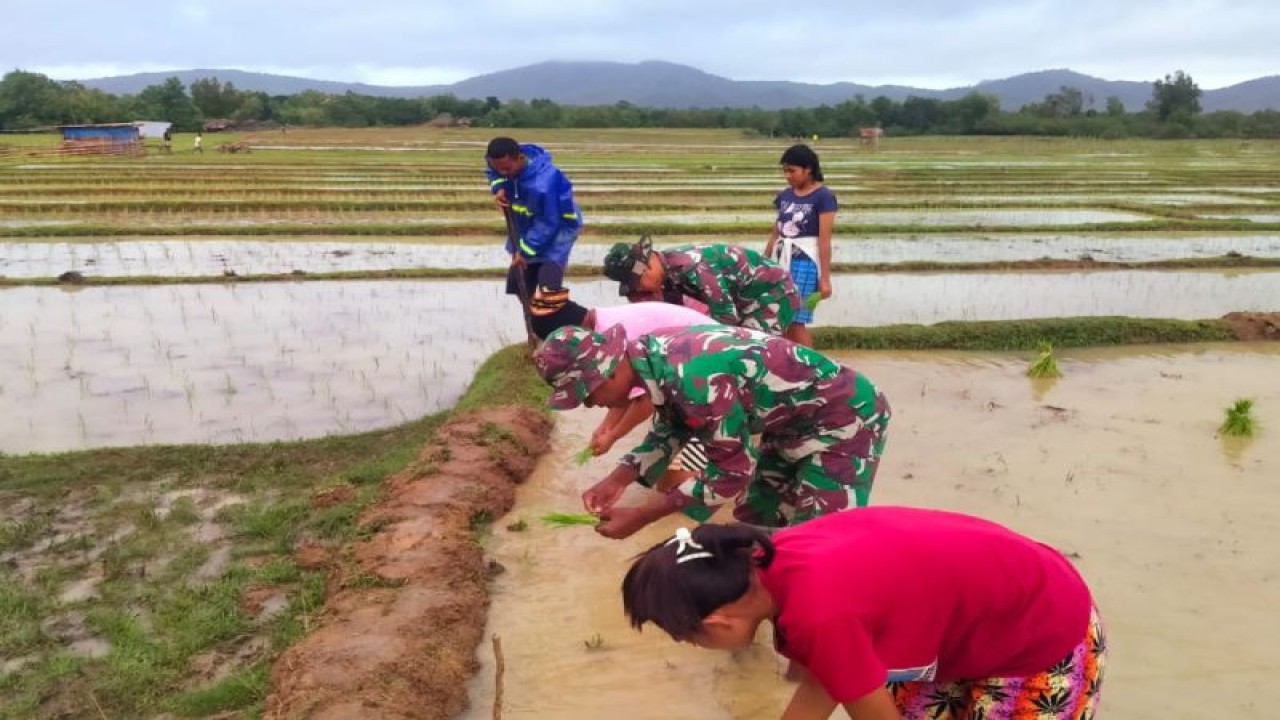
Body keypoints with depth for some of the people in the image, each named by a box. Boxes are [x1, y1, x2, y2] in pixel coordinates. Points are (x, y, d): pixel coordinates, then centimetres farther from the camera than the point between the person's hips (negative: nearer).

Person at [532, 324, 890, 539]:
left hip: (844, 417, -9)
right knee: (756, 519, 18)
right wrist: (617, 480, -3)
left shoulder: (693, 379, -36)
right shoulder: (656, 356, -6)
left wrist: (640, 516, -22)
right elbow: (669, 430, 10)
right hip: (791, 420, 10)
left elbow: (731, 474, -28)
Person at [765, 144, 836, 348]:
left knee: (796, 321, -9)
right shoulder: (785, 196, 10)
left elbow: (825, 240, -11)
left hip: (805, 261, -6)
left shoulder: (823, 196, -7)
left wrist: (825, 278, -13)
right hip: (781, 259, 6)